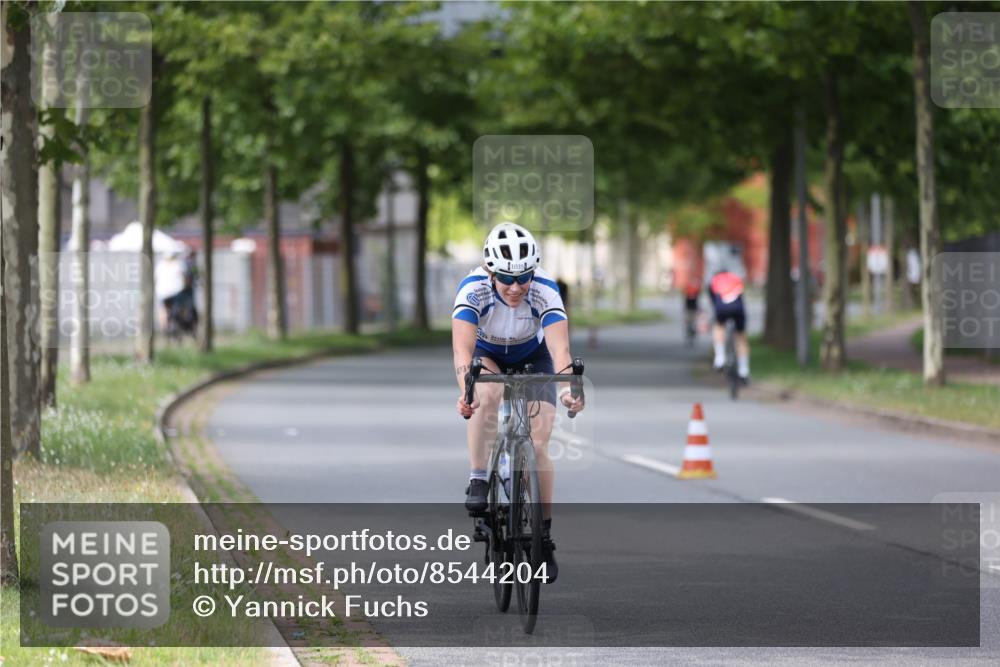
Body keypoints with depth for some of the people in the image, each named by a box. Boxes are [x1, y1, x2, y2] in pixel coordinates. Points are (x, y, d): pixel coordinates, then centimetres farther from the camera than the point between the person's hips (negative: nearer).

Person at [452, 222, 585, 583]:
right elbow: (462, 348, -44)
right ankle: (477, 480, -24)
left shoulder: (545, 291, -32)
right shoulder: (473, 289, -33)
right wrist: (465, 390, -62)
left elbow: (560, 349, -42)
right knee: (487, 394, -36)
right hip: (486, 354, 0)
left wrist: (567, 388, -61)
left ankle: (544, 536, 2)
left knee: (538, 445, -12)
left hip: (531, 357, 0)